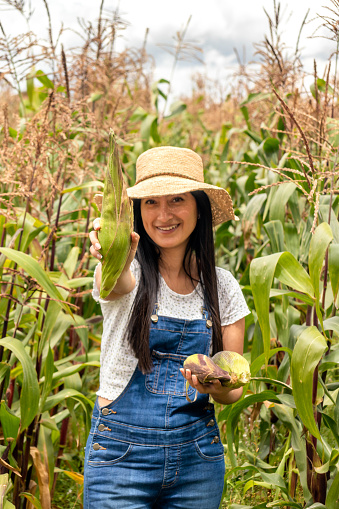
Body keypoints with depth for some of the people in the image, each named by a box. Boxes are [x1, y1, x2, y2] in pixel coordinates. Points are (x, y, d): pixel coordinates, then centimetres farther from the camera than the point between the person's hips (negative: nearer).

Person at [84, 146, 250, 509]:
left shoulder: (222, 286, 2)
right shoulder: (130, 271, -7)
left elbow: (233, 390, 5)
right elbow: (118, 284, -33)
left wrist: (218, 387, -18)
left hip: (197, 456, 3)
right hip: (121, 451, -3)